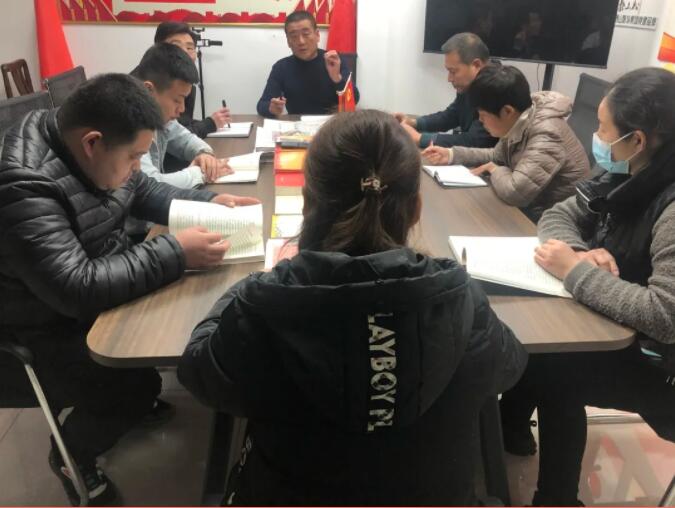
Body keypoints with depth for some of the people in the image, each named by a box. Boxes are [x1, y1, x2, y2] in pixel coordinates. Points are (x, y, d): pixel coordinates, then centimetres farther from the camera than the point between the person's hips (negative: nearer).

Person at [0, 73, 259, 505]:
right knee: (135, 385, -19)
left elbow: (146, 193, 9)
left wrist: (210, 202, -5)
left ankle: (128, 405, 28)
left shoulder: (92, 152, -7)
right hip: (42, 332, -8)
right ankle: (71, 454, 13)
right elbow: (77, 289, -38)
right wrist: (175, 253, -35)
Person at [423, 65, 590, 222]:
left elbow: (514, 192, -37)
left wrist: (494, 170, -15)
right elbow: (498, 156, 17)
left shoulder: (547, 134, -28)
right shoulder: (517, 122, -2)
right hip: (531, 207, 7)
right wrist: (452, 154, 5)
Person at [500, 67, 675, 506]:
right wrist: (582, 251, -18)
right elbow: (558, 216, 4)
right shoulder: (625, 177, -4)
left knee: (552, 372, -19)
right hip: (619, 330, 8)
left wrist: (577, 270, -28)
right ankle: (512, 430, 23)